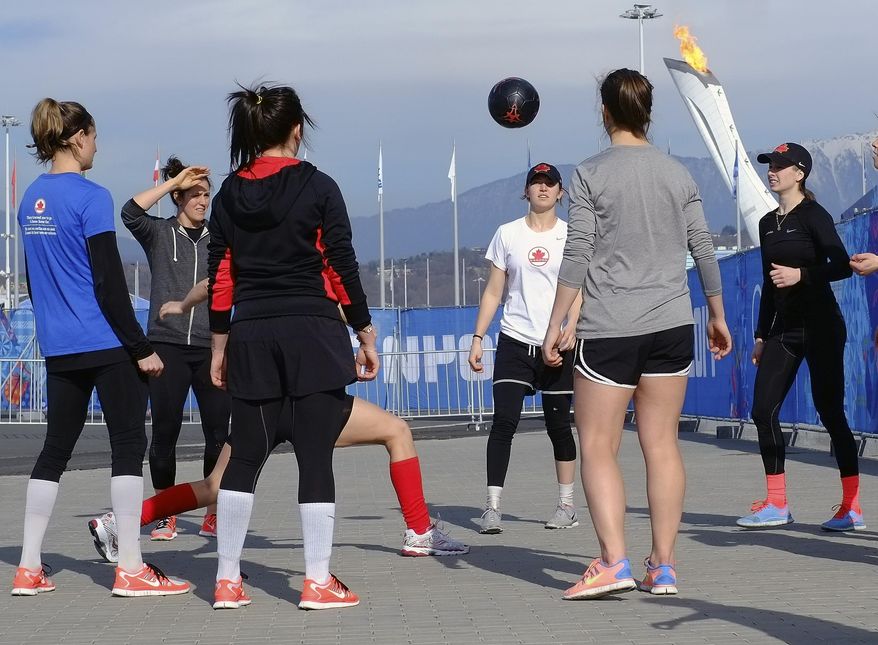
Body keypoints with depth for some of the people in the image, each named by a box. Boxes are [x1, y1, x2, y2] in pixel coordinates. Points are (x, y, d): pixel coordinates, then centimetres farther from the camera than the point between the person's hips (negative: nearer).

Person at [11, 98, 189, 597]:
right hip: (106, 344, -7)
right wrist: (141, 348, -11)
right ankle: (131, 569, -2)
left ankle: (29, 569, 11)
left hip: (58, 348, 8)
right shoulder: (91, 197, -12)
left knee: (56, 448, 11)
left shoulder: (32, 198, 10)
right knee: (129, 444, -1)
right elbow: (109, 282, -15)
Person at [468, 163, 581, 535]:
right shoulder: (507, 234, 8)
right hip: (515, 341, 1)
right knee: (503, 420, -11)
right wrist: (477, 339, 4)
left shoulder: (571, 236, 4)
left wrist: (571, 327, -21)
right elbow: (493, 292, 11)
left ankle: (567, 506, 16)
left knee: (558, 424, 5)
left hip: (558, 345, -1)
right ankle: (492, 507, -12)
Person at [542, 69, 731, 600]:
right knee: (662, 445, 7)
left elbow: (577, 257, -8)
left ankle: (614, 561, -12)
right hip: (672, 325, 4)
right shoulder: (679, 173, 8)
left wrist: (556, 326, -3)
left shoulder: (591, 175, -4)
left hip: (609, 331, -4)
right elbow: (704, 249, 10)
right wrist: (718, 317, 21)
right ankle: (664, 566, 6)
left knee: (597, 447, 1)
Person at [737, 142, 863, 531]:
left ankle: (853, 508, 1)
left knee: (830, 412, -5)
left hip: (819, 326, -7)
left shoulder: (813, 216, -7)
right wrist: (761, 335, 17)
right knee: (763, 410, -2)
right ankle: (776, 505, 4)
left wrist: (801, 274, -26)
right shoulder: (768, 223, 14)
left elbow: (842, 266, -16)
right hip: (783, 329, 7)